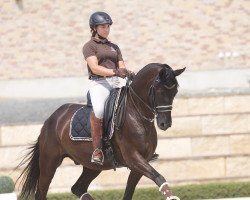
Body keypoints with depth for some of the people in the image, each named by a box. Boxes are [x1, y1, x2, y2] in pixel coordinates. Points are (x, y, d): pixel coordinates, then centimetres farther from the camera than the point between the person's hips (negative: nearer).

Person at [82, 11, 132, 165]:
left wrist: (127, 72, -9)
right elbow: (94, 67, -8)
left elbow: (121, 66, 16)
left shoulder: (114, 47, 25)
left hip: (117, 82, 6)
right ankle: (97, 149, -29)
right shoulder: (90, 46, 6)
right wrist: (114, 72, -22)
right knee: (99, 109, -36)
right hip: (99, 83, -6)